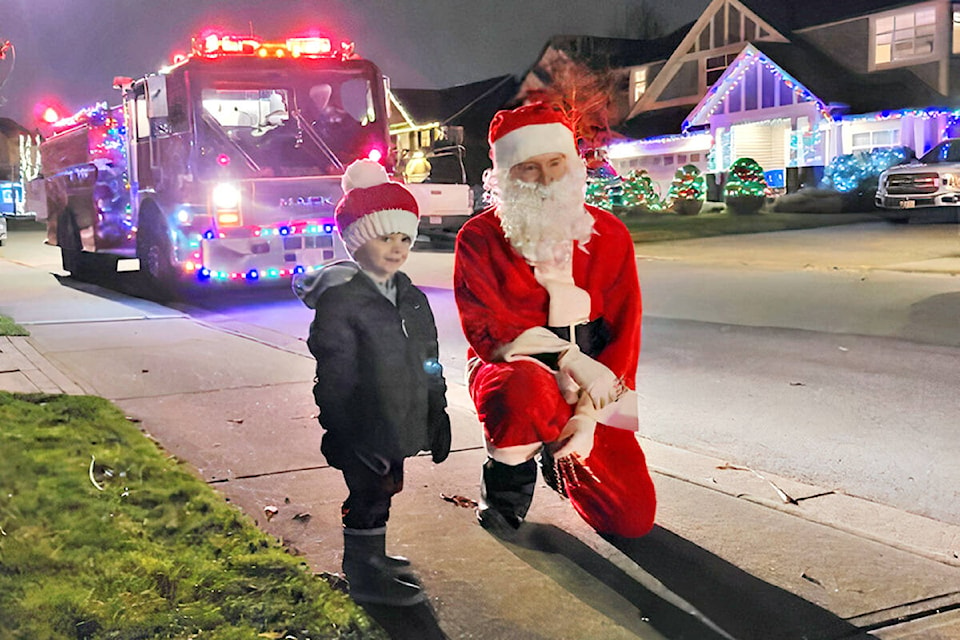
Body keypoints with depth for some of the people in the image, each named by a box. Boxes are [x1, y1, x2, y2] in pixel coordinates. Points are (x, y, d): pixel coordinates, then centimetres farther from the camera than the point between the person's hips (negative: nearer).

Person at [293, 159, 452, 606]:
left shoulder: (411, 297, 8)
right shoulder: (340, 300, -16)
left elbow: (429, 363, 15)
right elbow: (334, 379, -18)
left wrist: (437, 417, 14)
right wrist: (348, 435, -18)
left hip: (399, 424, 8)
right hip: (364, 432, -7)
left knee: (381, 491, 20)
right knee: (369, 496, 4)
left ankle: (370, 556, 40)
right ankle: (365, 577, 21)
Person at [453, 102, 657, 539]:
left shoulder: (608, 234, -2)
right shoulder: (479, 238, -9)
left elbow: (623, 334, -5)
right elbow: (488, 332, -18)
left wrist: (588, 416, -15)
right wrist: (571, 359, -30)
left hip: (589, 390, 3)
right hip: (508, 371, -3)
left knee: (633, 518, -8)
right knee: (526, 386, -42)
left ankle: (560, 461, 25)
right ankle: (505, 489, -9)